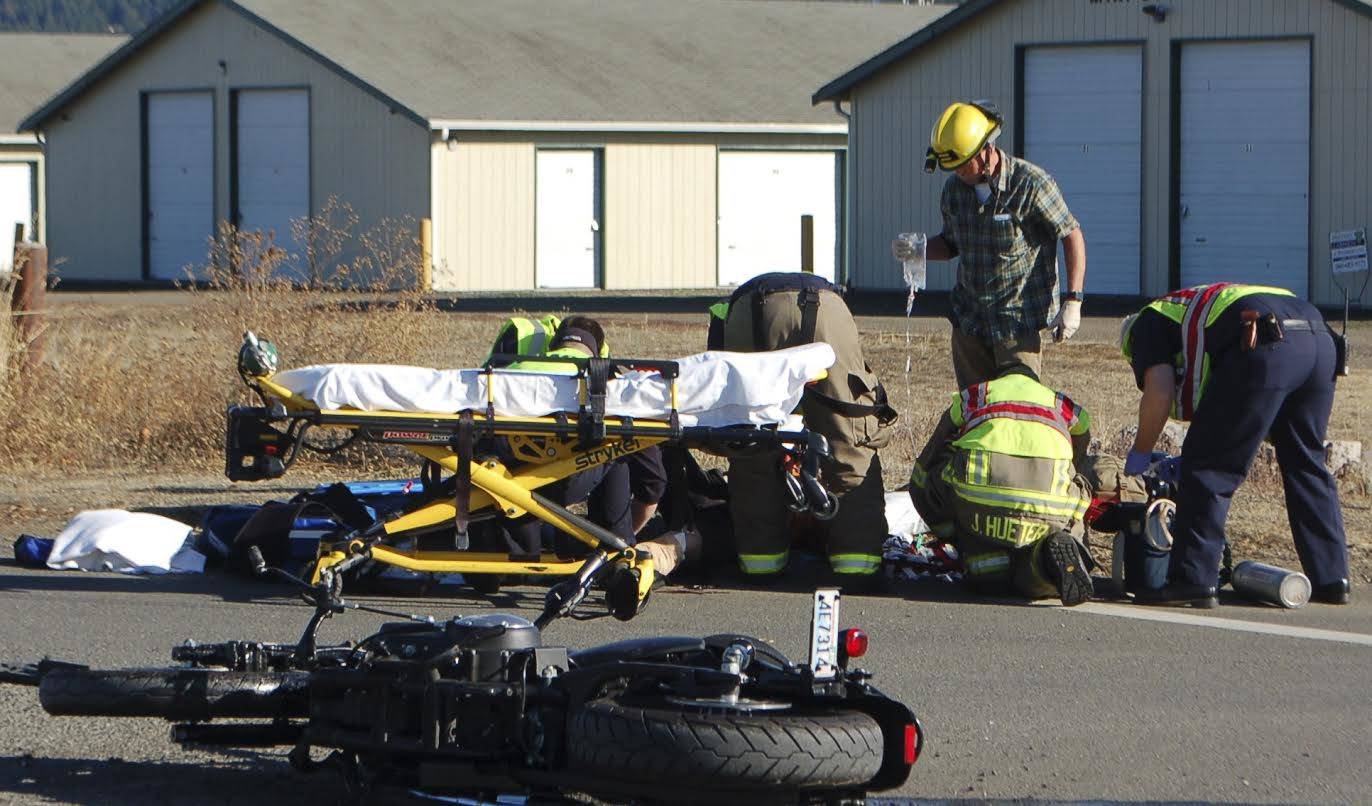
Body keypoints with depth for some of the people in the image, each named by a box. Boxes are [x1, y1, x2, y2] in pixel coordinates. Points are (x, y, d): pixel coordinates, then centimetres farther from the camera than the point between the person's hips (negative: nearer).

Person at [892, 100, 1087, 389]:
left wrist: (1073, 301, -12)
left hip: (1019, 322, -6)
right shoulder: (954, 188, 5)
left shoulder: (1031, 183, -13)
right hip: (969, 320, 6)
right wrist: (917, 250, -2)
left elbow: (1072, 236, -6)